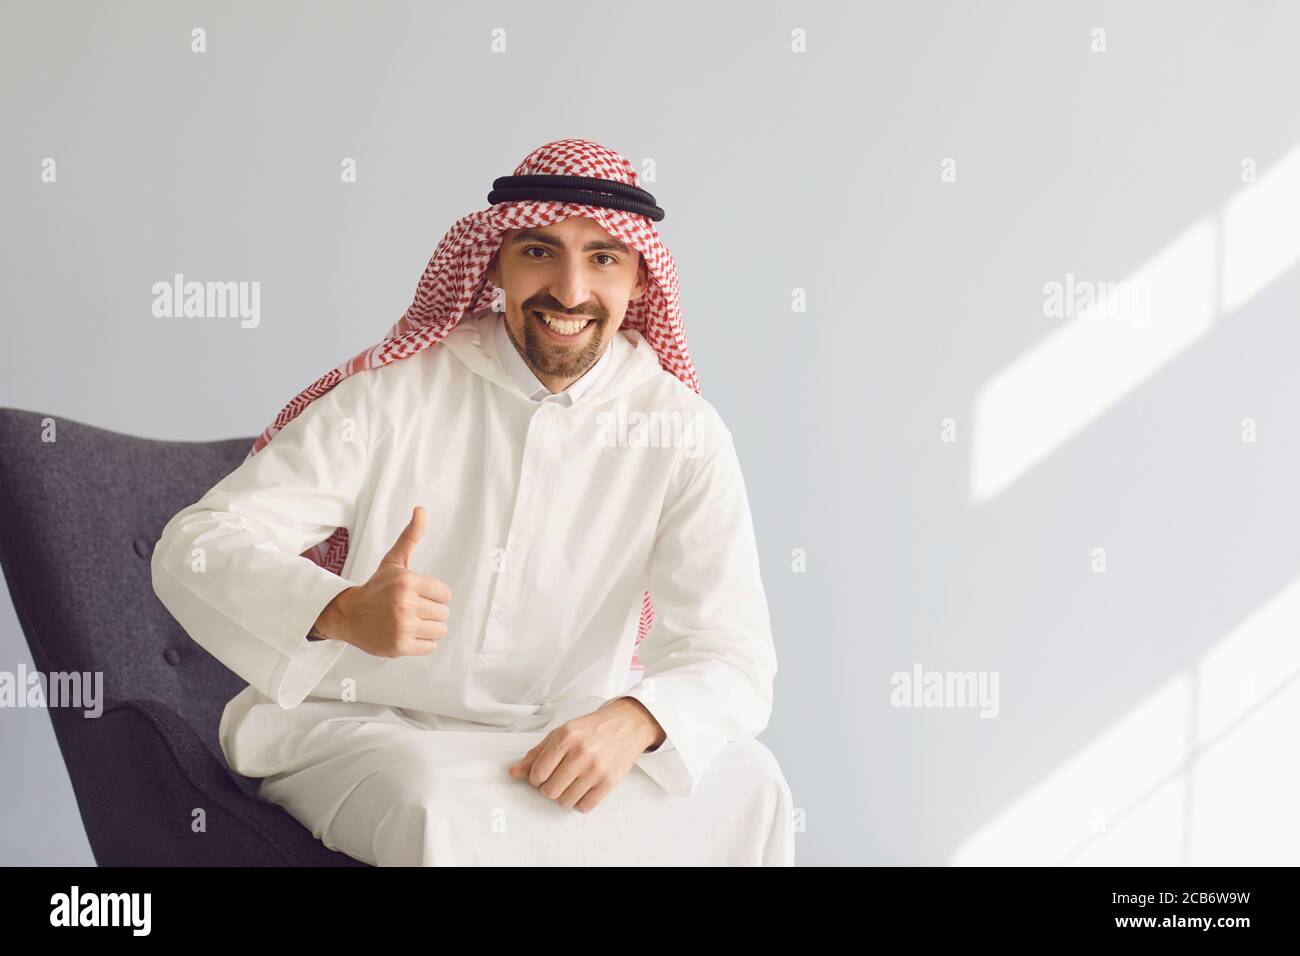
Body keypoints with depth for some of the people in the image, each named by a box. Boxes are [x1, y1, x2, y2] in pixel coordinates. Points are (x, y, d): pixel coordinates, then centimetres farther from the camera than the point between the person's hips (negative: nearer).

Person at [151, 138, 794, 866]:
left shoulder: (683, 435, -4)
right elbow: (194, 547, -13)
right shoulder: (394, 395, -8)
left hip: (563, 742, 3)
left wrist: (634, 719, -34)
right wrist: (342, 612, -35)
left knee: (746, 784, -21)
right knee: (440, 805, -36)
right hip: (356, 726, -3)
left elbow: (735, 656, -10)